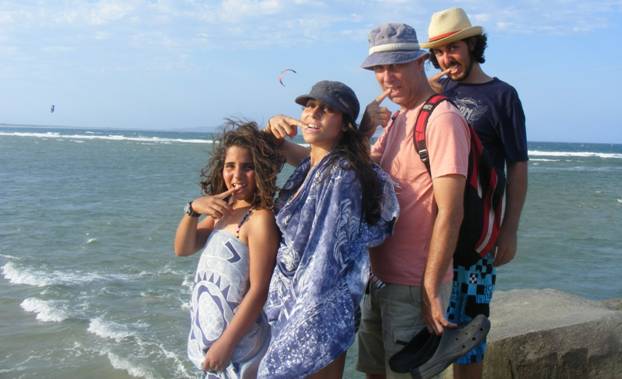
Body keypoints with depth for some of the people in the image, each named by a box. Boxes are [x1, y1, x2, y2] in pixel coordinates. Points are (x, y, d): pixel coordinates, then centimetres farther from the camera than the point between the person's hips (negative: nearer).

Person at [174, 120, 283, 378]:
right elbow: (182, 249, 3)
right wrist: (193, 209, -13)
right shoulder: (223, 211, 6)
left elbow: (259, 290, -21)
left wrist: (227, 343, -20)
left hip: (237, 341, -7)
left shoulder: (260, 218, -19)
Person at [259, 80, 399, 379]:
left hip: (319, 309, -8)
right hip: (294, 301, 8)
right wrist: (275, 125, 4)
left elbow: (327, 258, -22)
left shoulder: (342, 175, -19)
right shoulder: (310, 166, 6)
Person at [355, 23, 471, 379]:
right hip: (379, 277, 9)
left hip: (415, 286, -9)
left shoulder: (442, 119, -16)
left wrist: (430, 291, -22)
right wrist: (363, 130, -4)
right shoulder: (398, 120, 13)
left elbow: (449, 212, -21)